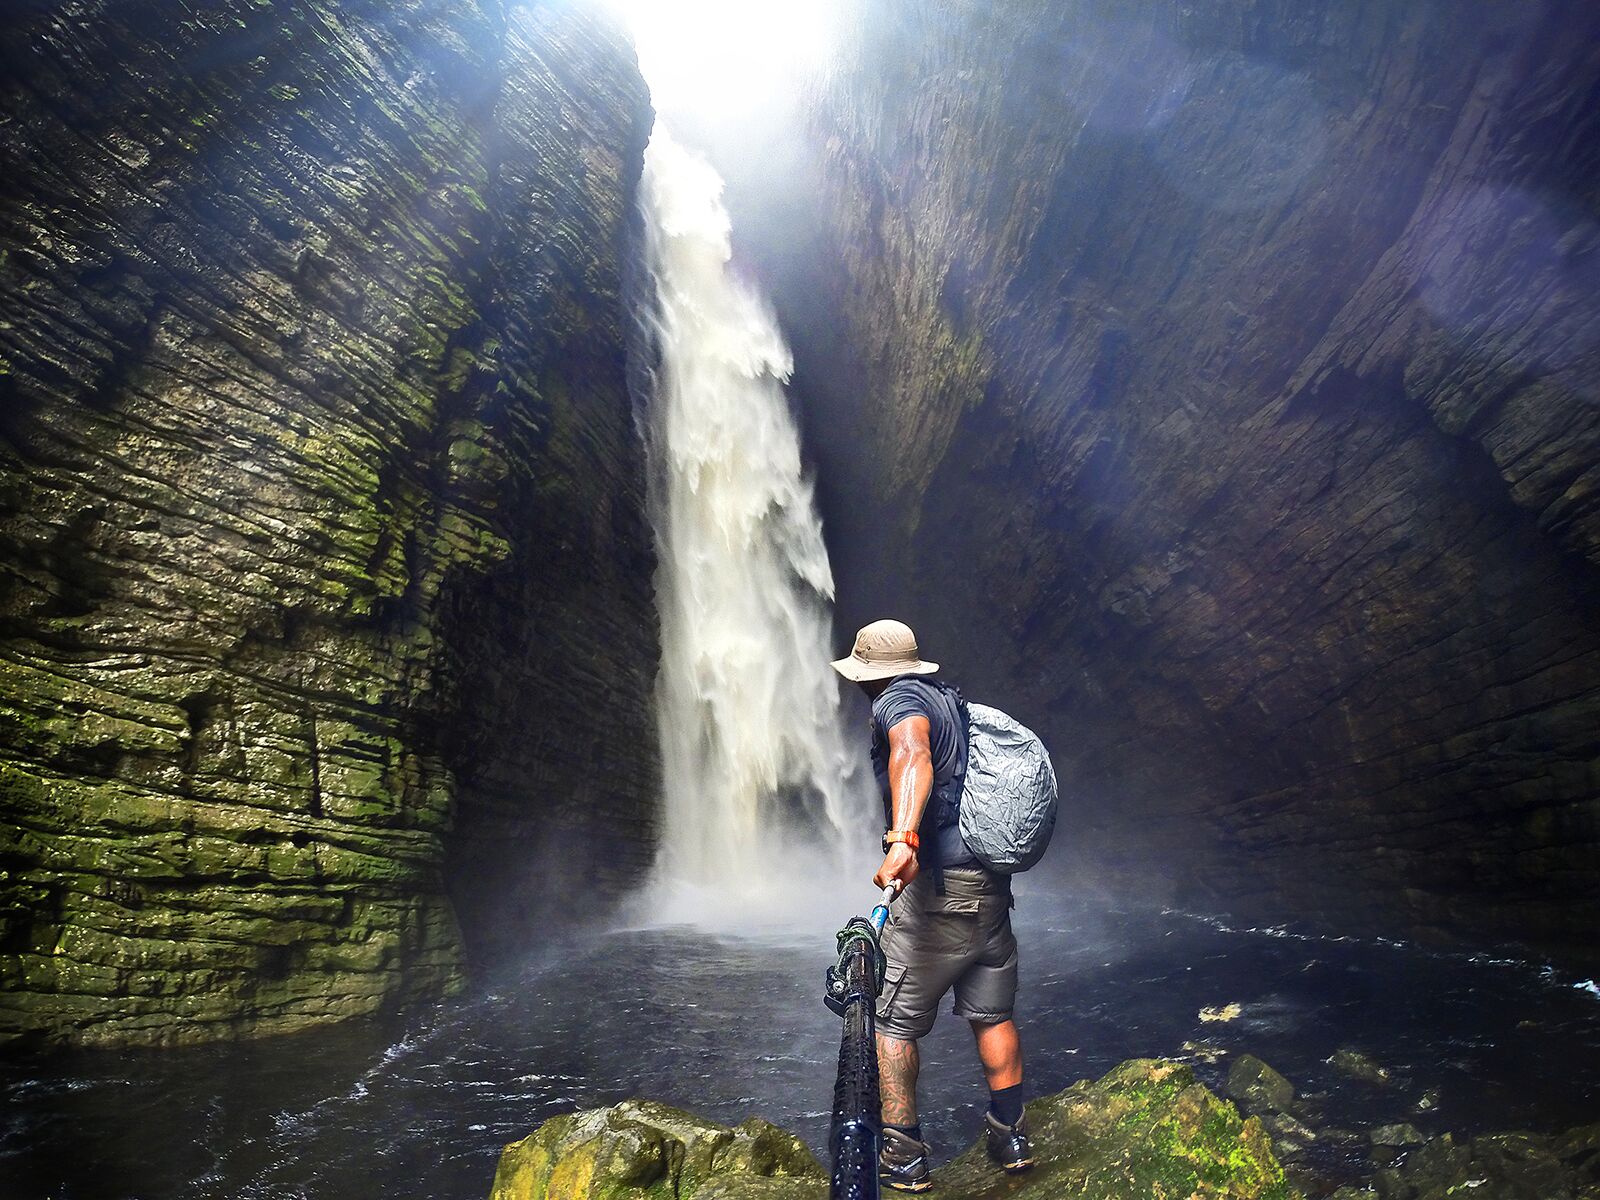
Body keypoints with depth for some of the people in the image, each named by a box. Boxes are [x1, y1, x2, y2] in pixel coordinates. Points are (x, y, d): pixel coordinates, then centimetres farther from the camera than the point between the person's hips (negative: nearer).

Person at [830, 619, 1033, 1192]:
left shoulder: (901, 698, -9)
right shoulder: (951, 699, 17)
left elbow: (913, 757, -31)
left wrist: (903, 838, -45)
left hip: (938, 887, -8)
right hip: (993, 884, 8)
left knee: (895, 1024, 6)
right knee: (992, 1015, 19)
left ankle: (902, 1156, 12)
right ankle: (1009, 1135, 25)